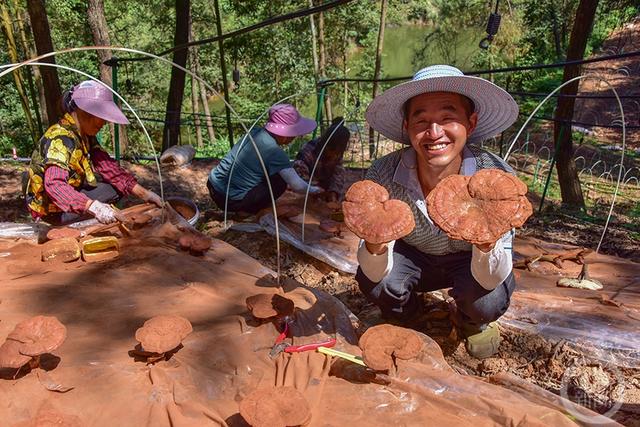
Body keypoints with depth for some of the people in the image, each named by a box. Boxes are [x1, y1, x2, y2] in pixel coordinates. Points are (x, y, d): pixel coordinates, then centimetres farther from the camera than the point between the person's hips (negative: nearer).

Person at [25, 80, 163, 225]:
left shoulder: (85, 135, -1)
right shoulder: (60, 139, -27)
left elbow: (106, 164, -9)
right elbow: (54, 185, -40)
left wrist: (142, 192, -18)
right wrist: (94, 206, -52)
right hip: (51, 208, -8)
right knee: (111, 191, -16)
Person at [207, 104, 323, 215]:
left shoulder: (256, 131, 2)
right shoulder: (275, 152, -20)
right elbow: (297, 186, -18)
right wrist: (314, 190, 2)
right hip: (229, 200, -8)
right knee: (280, 183, -3)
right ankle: (246, 211, 3)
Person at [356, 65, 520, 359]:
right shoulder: (383, 175, -30)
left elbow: (489, 281, -28)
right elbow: (376, 274, -25)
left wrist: (487, 245, -50)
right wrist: (375, 246, -48)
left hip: (471, 261, 0)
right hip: (414, 258, 1)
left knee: (487, 303, -30)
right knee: (371, 280, -28)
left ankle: (471, 323, 9)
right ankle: (405, 318, 9)